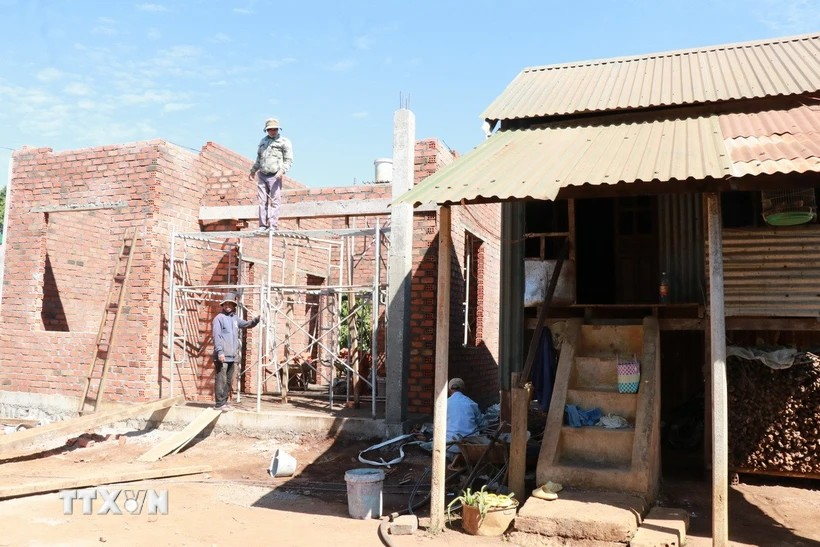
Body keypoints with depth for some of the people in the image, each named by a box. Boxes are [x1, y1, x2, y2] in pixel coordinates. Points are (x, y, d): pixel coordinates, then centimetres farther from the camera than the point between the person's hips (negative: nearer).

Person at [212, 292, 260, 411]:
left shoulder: (235, 319, 16)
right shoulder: (219, 318, -4)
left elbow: (248, 324, 25)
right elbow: (216, 336, -11)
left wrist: (257, 319, 5)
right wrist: (220, 352, -20)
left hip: (232, 356, 7)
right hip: (222, 356, -7)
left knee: (229, 381, 12)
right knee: (221, 380, -7)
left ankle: (224, 401, 20)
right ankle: (220, 403, -5)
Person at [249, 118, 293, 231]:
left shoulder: (284, 142, 2)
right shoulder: (263, 141, 20)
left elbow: (289, 160, -4)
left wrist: (282, 170, -18)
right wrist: (253, 170, 30)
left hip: (274, 176, -5)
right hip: (261, 175, 5)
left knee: (274, 202, -9)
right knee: (262, 201, 3)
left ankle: (273, 226, -9)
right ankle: (262, 226, 5)